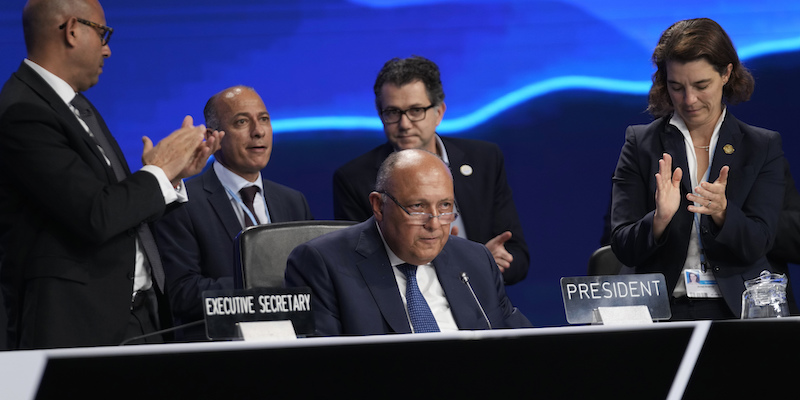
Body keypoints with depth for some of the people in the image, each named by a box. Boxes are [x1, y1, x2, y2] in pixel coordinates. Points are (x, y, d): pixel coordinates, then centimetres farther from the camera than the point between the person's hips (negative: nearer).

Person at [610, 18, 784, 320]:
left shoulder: (763, 147, 9)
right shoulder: (641, 143, 8)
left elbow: (757, 246, -1)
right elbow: (622, 247, 1)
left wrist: (721, 212, -21)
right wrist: (660, 219, -20)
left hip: (735, 310, 0)